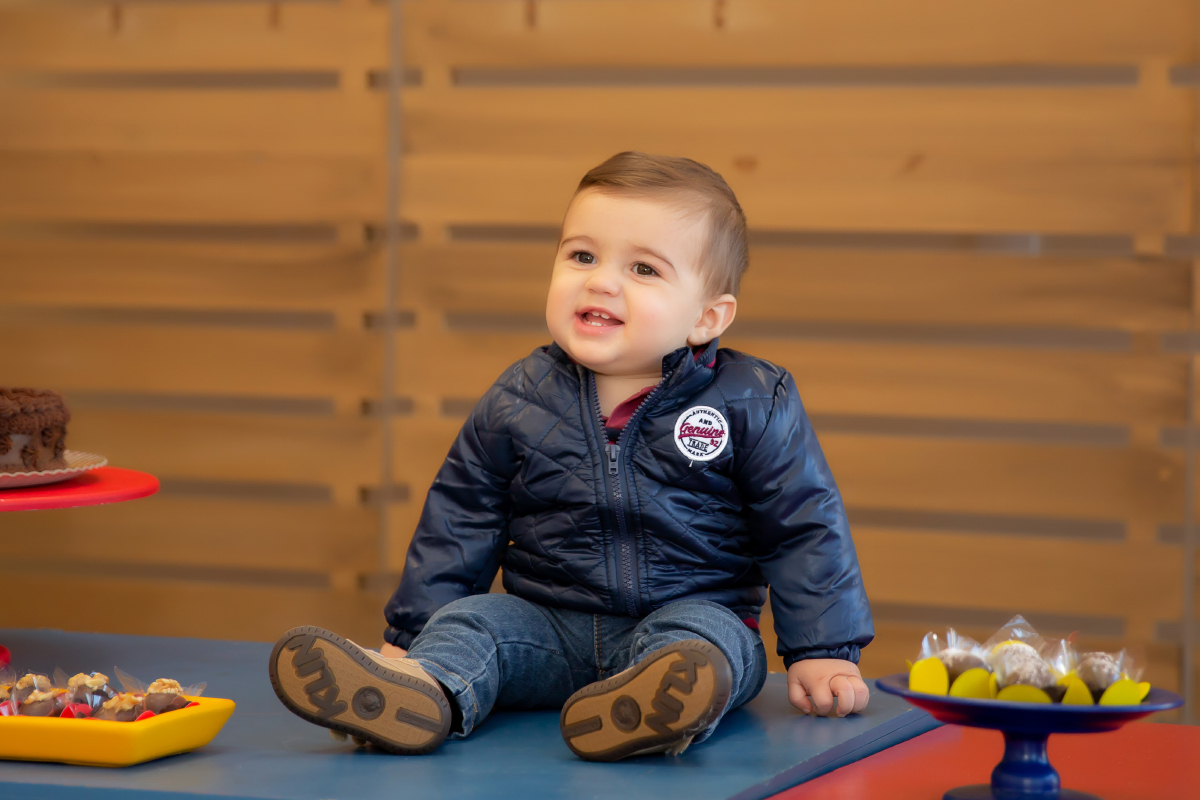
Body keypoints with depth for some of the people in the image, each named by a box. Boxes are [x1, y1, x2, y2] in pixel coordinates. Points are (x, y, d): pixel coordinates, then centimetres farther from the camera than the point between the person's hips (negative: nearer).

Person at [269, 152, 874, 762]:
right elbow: (461, 520, 12)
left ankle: (657, 706, -65)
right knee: (471, 620, -22)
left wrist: (822, 653, -2)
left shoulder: (753, 406, -3)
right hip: (547, 627, 3)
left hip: (690, 616, -2)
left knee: (706, 636, -33)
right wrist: (411, 635, 10)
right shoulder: (518, 401, 4)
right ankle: (425, 690, -54)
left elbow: (804, 527, 3)